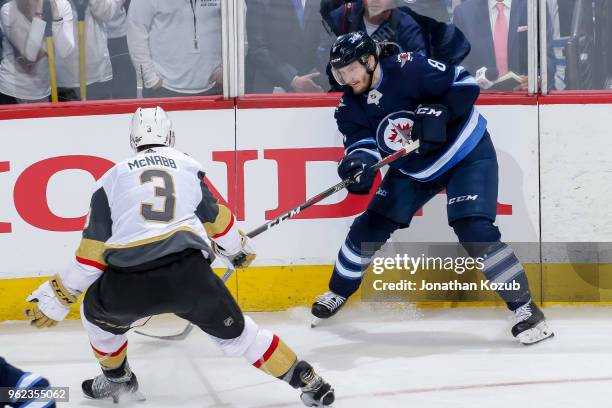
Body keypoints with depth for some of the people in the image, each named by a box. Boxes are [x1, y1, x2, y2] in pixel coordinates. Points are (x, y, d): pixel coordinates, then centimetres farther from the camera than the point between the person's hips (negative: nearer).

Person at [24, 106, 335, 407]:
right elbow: (216, 219, 27)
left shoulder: (112, 178, 19)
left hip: (128, 284, -1)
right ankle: (309, 383, 15)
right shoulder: (188, 167, 21)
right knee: (235, 332, 18)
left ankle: (117, 380, 41)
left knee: (97, 312, 32)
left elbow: (93, 251, 13)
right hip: (190, 274, 1)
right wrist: (239, 250, 48)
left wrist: (58, 298, 20)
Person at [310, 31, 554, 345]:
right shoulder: (351, 106, -9)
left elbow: (466, 84, -22)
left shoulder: (410, 70, -27)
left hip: (466, 155, -6)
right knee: (370, 226, 5)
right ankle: (338, 292, 29)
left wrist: (437, 114, -32)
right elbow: (361, 141, -17)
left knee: (474, 231, -22)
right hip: (413, 169, 7)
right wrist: (359, 161, -39)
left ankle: (524, 307, -14)